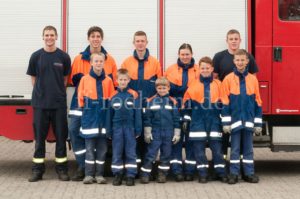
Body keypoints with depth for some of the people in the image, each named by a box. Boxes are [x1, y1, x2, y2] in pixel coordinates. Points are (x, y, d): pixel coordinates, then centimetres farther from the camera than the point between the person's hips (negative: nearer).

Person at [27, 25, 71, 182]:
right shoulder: (36, 56, 2)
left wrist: (58, 92, 3)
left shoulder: (64, 57, 2)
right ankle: (37, 169, 12)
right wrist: (42, 92, 3)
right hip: (40, 103, 0)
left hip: (59, 103, 0)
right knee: (39, 136, 5)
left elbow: (65, 78, 9)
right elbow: (33, 78, 9)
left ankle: (61, 169, 14)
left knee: (61, 136, 5)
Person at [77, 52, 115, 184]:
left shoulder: (108, 80, 2)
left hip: (103, 117, 1)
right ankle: (89, 174, 8)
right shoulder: (85, 79, 0)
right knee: (89, 147, 3)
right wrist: (84, 110, -2)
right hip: (89, 117, -1)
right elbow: (80, 98, 2)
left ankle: (99, 174, 14)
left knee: (102, 147, 6)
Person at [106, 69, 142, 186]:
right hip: (117, 128, 2)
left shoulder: (133, 95, -2)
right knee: (117, 152, 7)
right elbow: (109, 115, 7)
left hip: (130, 128, -1)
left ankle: (131, 175, 10)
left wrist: (138, 130, -3)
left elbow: (137, 113, 0)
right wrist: (109, 131, 5)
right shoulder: (113, 96, 3)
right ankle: (117, 175, 15)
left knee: (131, 152, 3)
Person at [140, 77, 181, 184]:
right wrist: (147, 132, -3)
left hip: (168, 133, 1)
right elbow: (147, 117, 1)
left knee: (166, 154, 8)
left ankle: (162, 174, 20)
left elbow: (176, 118, 5)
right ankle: (145, 174, 3)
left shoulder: (172, 102, 3)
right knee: (150, 154, -3)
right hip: (155, 132, -1)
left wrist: (177, 133, 2)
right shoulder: (151, 101, 1)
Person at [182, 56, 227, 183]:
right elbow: (187, 104, 6)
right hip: (198, 121, 0)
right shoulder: (193, 86, 4)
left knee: (216, 146, 2)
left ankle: (221, 172, 11)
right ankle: (202, 173, 8)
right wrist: (186, 119, 2)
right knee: (199, 147, 1)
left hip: (214, 121, 0)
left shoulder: (219, 85, 6)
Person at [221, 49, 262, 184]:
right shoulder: (228, 79, -2)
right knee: (235, 149, 4)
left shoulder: (253, 79, 3)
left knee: (248, 148, 9)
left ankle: (249, 173, 16)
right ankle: (233, 173, 11)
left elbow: (257, 102, 6)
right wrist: (226, 123, -7)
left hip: (249, 121, 2)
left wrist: (258, 123, 4)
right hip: (234, 120, -2)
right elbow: (225, 103, -3)